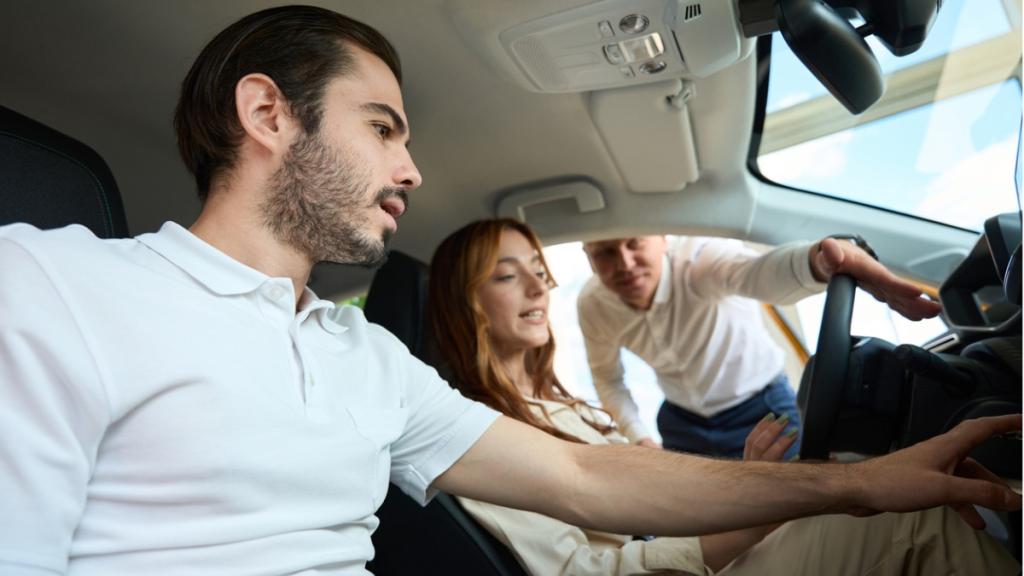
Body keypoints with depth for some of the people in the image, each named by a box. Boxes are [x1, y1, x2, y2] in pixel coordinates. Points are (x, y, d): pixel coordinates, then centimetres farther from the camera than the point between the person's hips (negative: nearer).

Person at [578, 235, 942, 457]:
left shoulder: (699, 258, -33)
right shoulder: (592, 306, -17)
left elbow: (760, 272, -57)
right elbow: (608, 379, 2)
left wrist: (823, 259, -78)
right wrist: (639, 438, -9)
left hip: (761, 410, -3)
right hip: (682, 422, 4)